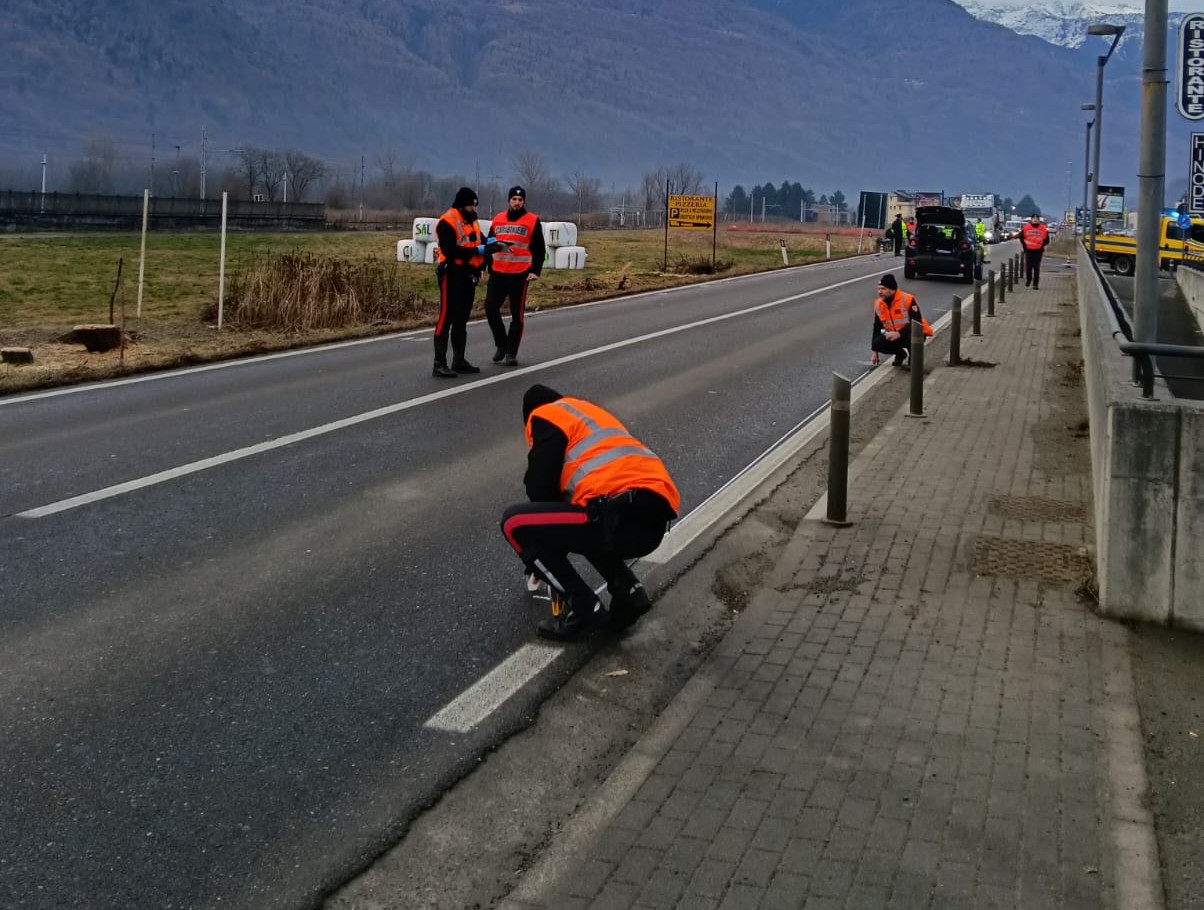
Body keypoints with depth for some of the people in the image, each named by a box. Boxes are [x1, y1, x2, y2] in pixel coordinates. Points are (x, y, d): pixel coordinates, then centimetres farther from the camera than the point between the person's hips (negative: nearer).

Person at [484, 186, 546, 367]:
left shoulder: (533, 221, 0)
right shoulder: (498, 219, 12)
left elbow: (539, 249, 0)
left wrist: (535, 271, -10)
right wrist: (489, 267, 13)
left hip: (520, 275, -4)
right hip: (497, 274, 4)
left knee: (517, 314, 1)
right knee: (490, 308, -2)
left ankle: (511, 352, 9)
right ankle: (501, 344, 16)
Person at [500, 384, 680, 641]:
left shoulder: (546, 417, 11)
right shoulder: (589, 413, 35)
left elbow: (542, 488, 5)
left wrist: (541, 561, 23)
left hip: (623, 518, -9)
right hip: (654, 522, 9)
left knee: (515, 523, 4)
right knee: (585, 526, 37)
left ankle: (583, 609, 3)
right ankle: (627, 591, 16)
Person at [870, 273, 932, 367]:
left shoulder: (907, 299, -23)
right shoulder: (878, 304, -3)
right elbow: (877, 328, 6)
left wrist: (899, 334, -40)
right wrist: (875, 352, 6)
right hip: (895, 335, 6)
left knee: (911, 337, -39)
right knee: (878, 343, -19)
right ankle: (900, 354, 12)